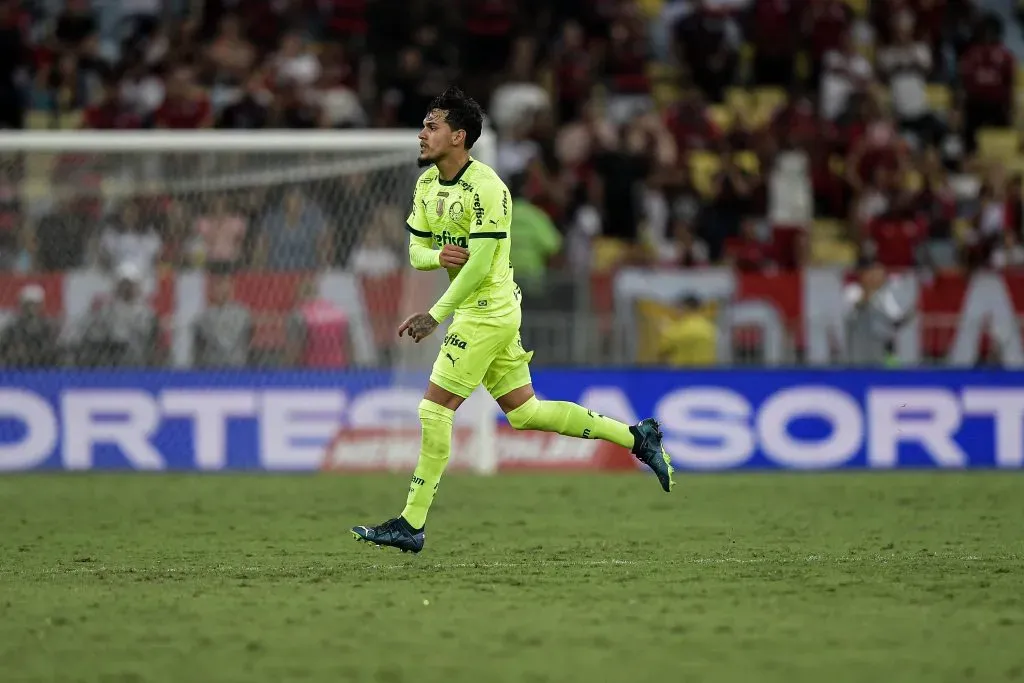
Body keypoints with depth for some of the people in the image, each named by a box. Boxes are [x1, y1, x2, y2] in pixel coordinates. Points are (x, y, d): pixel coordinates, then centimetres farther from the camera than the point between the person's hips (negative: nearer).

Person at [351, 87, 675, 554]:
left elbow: (479, 265, -22)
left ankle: (411, 524, -6)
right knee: (524, 412, 11)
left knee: (435, 409, -9)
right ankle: (636, 437, 18)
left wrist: (435, 315, -21)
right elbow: (416, 250, 10)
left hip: (488, 310, -9)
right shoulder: (427, 184, 8)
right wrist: (437, 255, -14)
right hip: (492, 311, 9)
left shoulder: (485, 188, -19)